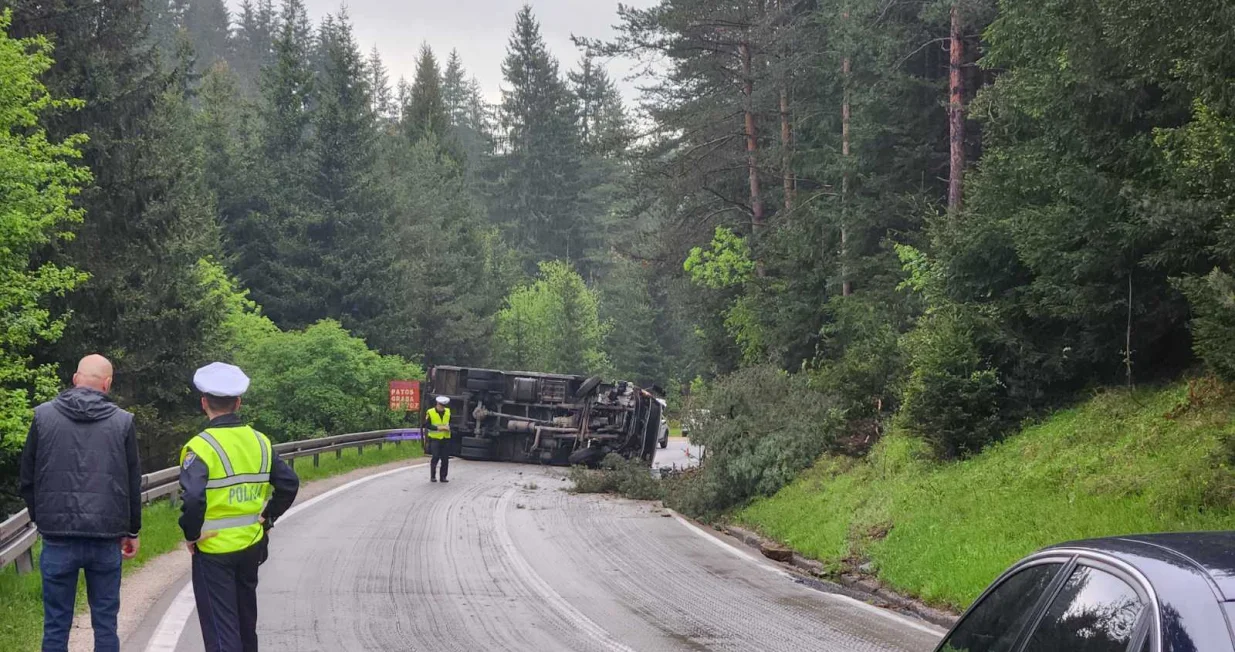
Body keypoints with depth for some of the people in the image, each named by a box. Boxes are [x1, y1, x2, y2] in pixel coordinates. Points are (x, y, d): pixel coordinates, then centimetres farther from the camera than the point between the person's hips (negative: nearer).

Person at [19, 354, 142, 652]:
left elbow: (27, 479, 6)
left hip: (58, 538, 0)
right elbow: (133, 483, 7)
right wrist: (132, 531, 18)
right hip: (106, 539, 0)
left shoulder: (44, 416, 1)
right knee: (105, 622, 9)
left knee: (56, 625, 6)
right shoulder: (123, 421, 1)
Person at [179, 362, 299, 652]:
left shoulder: (202, 447, -17)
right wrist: (267, 518, 12)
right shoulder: (259, 442, 2)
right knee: (245, 623, 21)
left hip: (214, 550, -6)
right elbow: (289, 484, 4)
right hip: (252, 546, 6)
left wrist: (192, 534, -13)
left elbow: (192, 498, -28)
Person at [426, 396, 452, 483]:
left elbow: (451, 422, 17)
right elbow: (427, 425, -8)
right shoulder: (430, 412, -6)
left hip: (446, 439, 4)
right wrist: (438, 428, -18)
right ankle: (432, 476, 3)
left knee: (445, 459, 3)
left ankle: (443, 476, 12)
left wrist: (448, 427, -5)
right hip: (435, 439, -4)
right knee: (435, 457, -8)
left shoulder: (448, 412, 9)